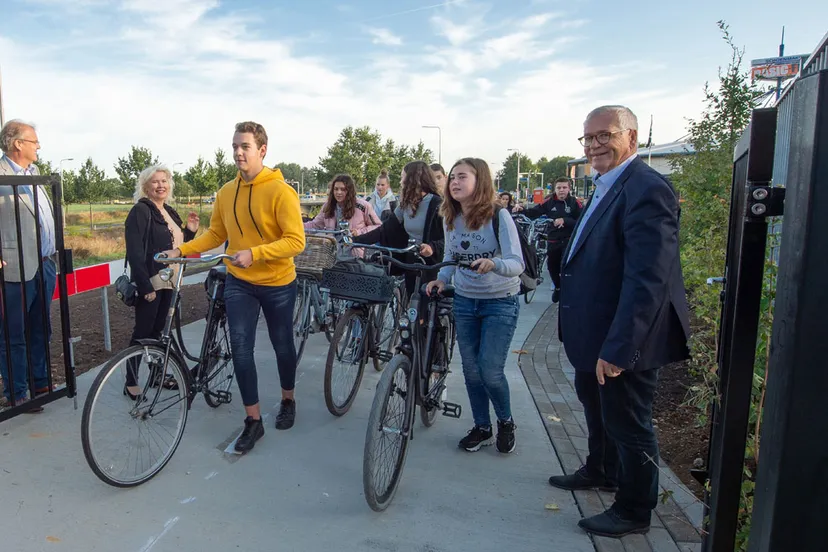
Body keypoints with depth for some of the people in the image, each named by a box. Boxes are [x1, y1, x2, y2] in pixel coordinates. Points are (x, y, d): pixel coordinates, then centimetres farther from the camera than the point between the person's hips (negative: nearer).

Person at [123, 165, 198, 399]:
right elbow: (135, 252, -17)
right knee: (143, 332, 1)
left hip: (169, 282, 7)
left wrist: (190, 230, 4)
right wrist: (145, 286, -22)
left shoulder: (170, 212, 14)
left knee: (159, 329, 15)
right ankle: (131, 382, 12)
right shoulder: (140, 211, -10)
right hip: (150, 283, -7)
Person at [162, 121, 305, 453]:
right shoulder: (226, 192, -2)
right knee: (241, 348, -3)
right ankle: (253, 420, 10)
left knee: (282, 345, 14)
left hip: (278, 284, -3)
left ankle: (288, 401, 39)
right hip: (239, 283, 3)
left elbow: (296, 241, -23)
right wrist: (180, 250, -4)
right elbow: (215, 235, 8)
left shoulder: (280, 191, -18)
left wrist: (254, 253, -32)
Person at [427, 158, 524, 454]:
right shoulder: (450, 219, -1)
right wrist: (442, 279, -7)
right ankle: (482, 428, 28)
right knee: (471, 370, 9)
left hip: (500, 302, -5)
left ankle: (506, 422, 21)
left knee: (490, 370, -7)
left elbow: (517, 263, -23)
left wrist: (493, 264, -43)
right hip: (464, 300, 5)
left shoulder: (499, 216, -17)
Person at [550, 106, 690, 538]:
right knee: (596, 406, 27)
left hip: (622, 340, -10)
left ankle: (634, 511, 30)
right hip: (595, 333, 10)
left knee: (629, 425, 9)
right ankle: (601, 471, 51)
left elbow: (648, 279, -29)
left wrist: (618, 348, -30)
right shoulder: (607, 187, 9)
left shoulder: (646, 190, -23)